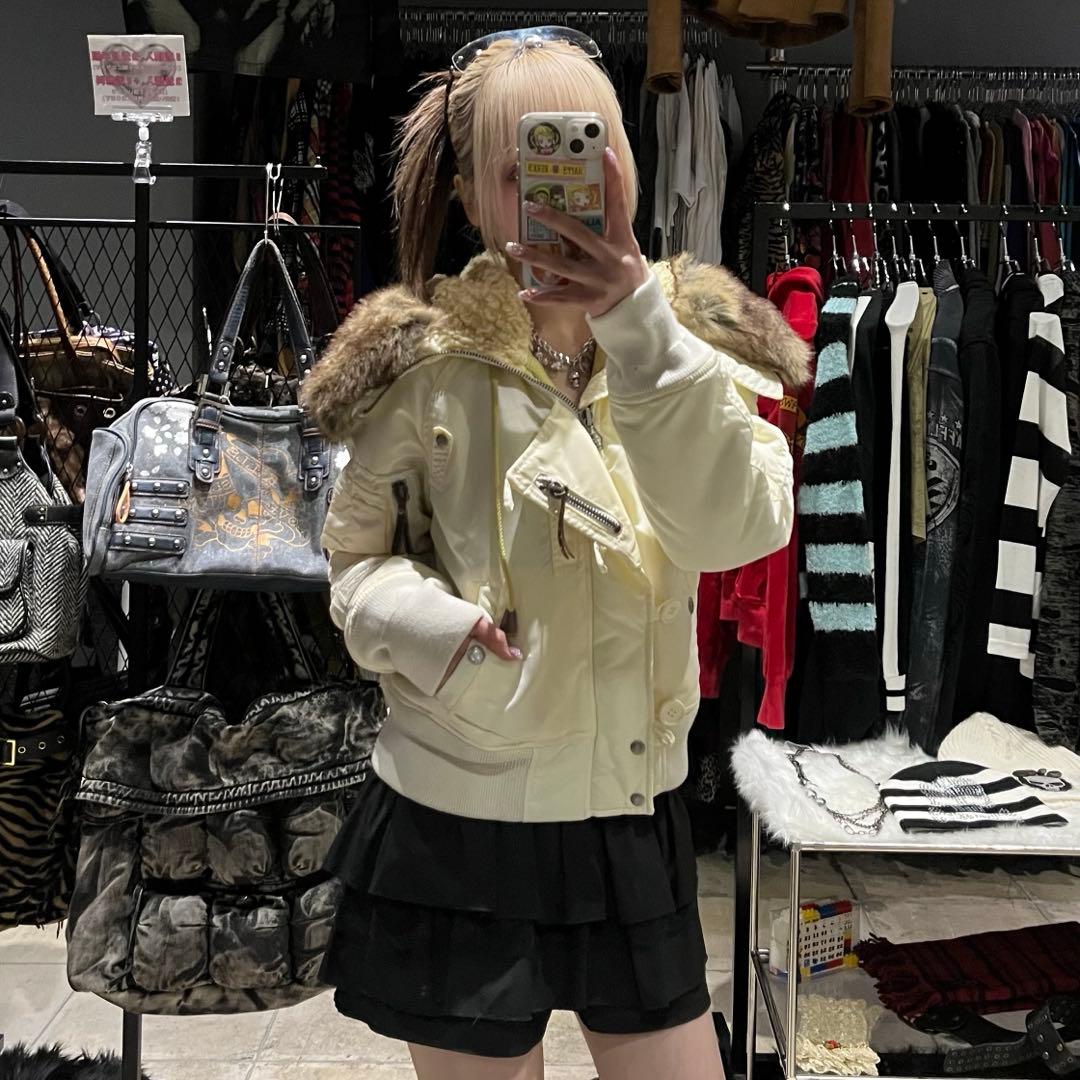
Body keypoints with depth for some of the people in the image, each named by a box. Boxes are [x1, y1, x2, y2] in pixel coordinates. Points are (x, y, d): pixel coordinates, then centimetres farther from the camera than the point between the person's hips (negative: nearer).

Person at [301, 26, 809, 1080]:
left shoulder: (696, 336, -3)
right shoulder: (430, 364, -10)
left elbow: (738, 528, -21)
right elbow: (354, 558, 2)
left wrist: (639, 328, -31)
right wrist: (422, 622, -19)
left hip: (632, 824, 3)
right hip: (457, 831, -2)